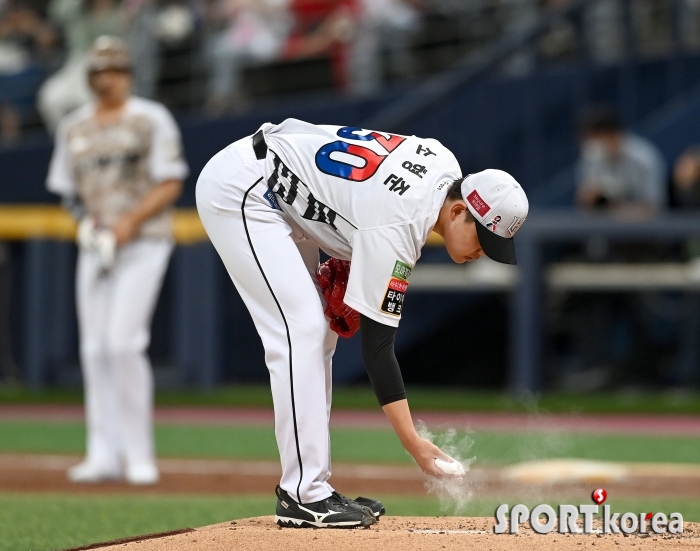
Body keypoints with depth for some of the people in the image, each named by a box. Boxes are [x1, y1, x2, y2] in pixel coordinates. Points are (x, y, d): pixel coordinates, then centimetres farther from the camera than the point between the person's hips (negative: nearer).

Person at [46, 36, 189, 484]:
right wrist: (85, 217, -1)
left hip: (143, 242, -5)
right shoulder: (74, 128, 14)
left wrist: (129, 222, -16)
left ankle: (139, 454, -9)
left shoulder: (151, 119, -1)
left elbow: (171, 184, -5)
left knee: (123, 342, -16)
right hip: (95, 244, 5)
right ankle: (105, 455, 6)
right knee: (94, 349, 1)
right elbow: (67, 188, 20)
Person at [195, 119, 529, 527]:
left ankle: (311, 486, 9)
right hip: (239, 189, -10)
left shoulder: (447, 166, -4)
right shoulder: (397, 229, -28)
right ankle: (303, 495, -18)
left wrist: (351, 258, 5)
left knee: (318, 334, 8)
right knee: (302, 332, -18)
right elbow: (377, 343, -25)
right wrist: (414, 444, -27)